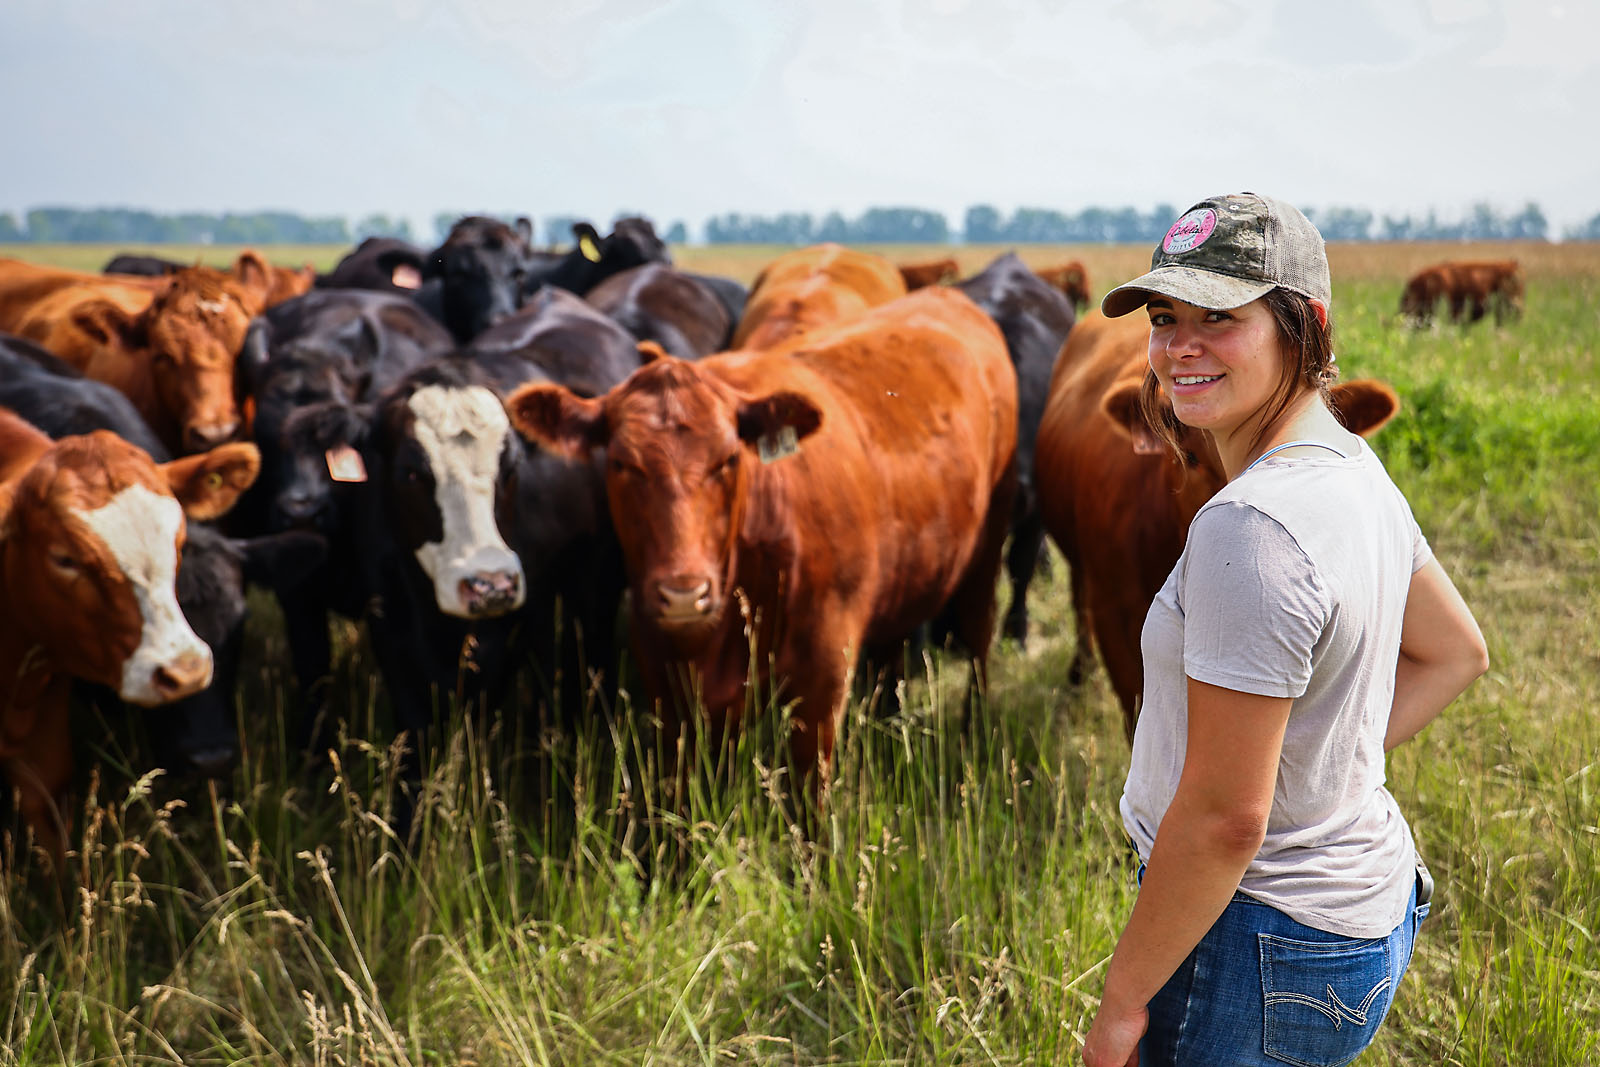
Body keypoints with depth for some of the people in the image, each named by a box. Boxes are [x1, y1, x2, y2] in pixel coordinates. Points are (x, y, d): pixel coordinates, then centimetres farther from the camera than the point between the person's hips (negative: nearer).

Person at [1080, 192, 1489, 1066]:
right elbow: (1455, 653, 17)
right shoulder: (1350, 466, 2)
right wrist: (1326, 764, 10)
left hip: (1264, 943, -9)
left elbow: (1225, 817, -26)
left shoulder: (1250, 529, -27)